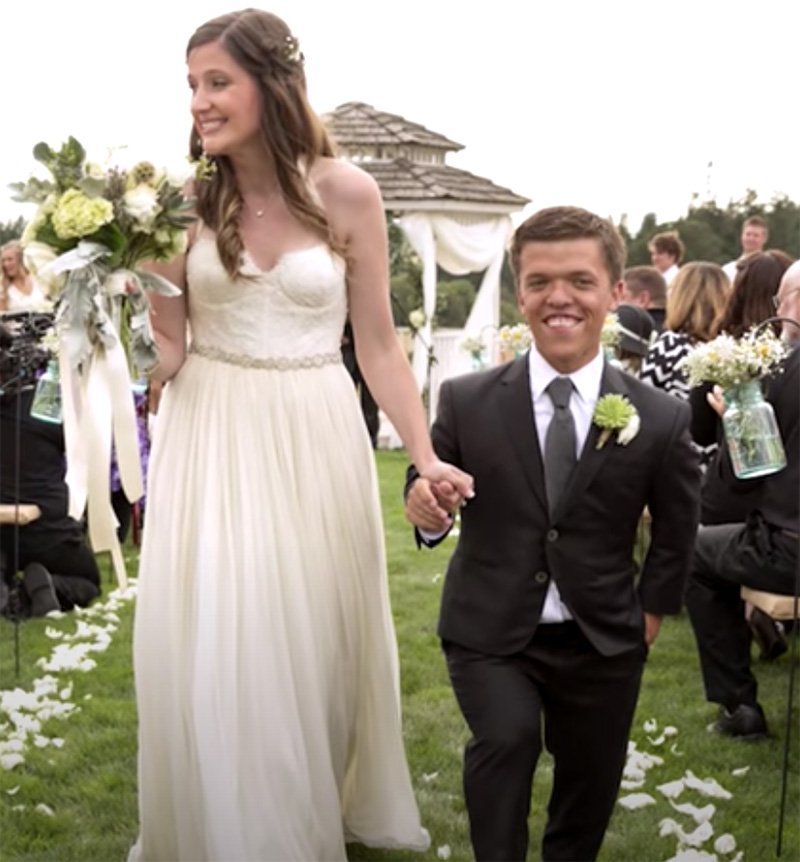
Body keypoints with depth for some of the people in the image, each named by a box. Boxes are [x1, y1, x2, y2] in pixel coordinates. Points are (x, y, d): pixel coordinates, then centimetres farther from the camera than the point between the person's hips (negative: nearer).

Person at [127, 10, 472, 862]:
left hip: (313, 441, -1)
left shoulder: (346, 193, -5)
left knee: (312, 646, 10)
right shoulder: (187, 197, -1)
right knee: (207, 652, 5)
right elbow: (166, 354, 0)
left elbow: (378, 345, 0)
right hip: (210, 441, 1)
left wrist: (426, 457, -5)